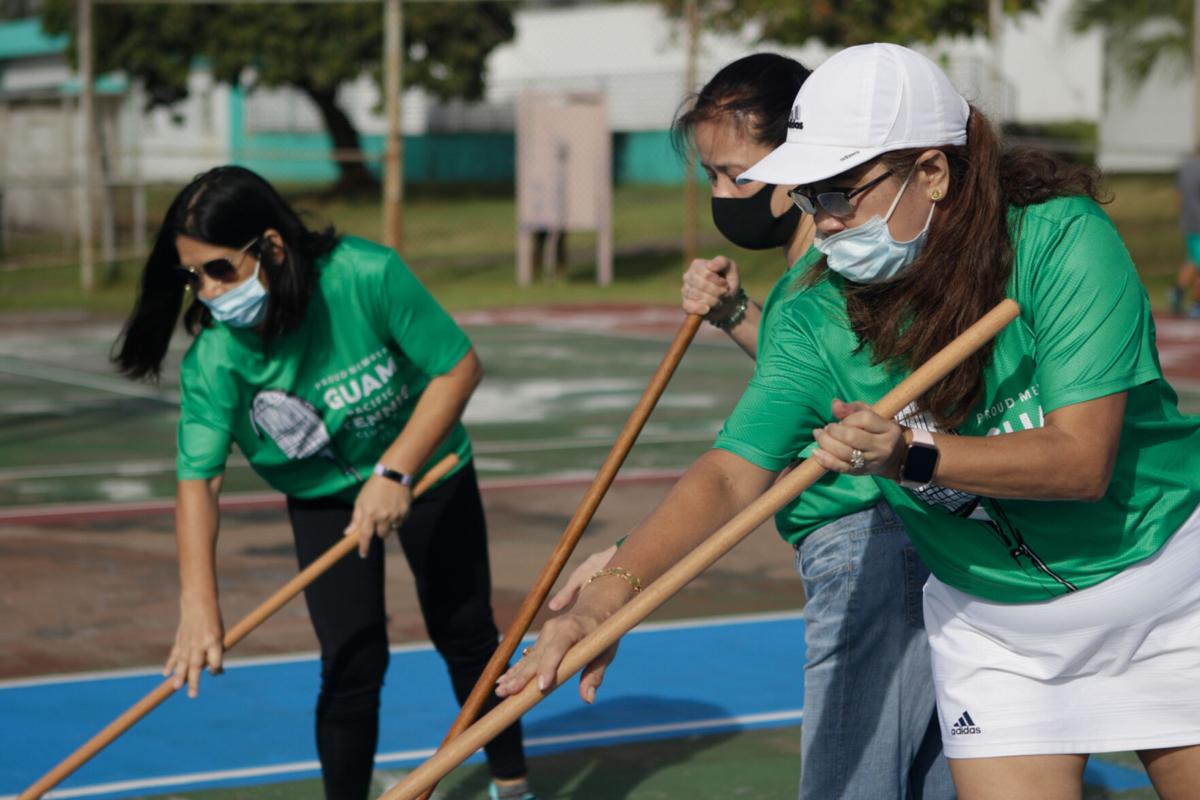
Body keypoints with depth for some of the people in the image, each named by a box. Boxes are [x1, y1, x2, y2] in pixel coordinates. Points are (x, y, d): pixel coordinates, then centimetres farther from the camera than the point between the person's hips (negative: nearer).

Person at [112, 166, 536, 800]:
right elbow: (198, 479, -33)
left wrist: (395, 473, -30)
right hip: (324, 498, 0)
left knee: (465, 633, 12)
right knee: (352, 660, -11)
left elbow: (459, 367, -25)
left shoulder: (366, 276, -34)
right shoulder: (213, 360, -29)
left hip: (426, 467, 0)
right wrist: (198, 605, -43)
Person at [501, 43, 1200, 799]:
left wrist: (914, 455, -41)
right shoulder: (819, 320, -14)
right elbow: (729, 479, -22)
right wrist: (608, 593, -38)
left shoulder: (1064, 241, -23)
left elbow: (1082, 457, -27)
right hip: (992, 625, 2)